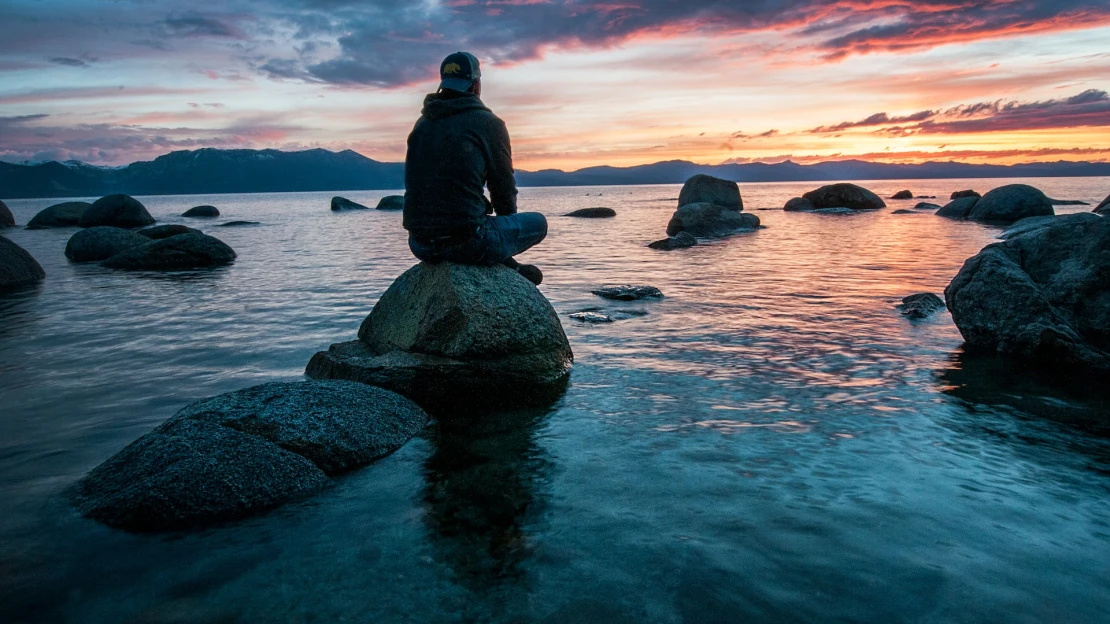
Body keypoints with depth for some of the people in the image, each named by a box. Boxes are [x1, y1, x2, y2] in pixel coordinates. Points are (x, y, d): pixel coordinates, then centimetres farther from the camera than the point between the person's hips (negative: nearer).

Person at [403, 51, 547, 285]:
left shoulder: (422, 124, 14)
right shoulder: (488, 123, -4)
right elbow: (504, 187, 1)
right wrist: (506, 220, 24)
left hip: (419, 244, 7)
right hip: (467, 242, -6)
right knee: (537, 222, 16)